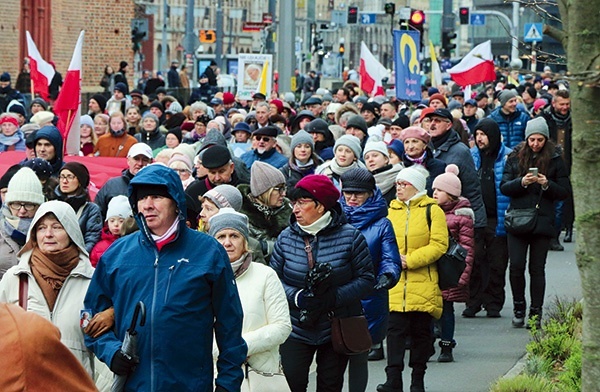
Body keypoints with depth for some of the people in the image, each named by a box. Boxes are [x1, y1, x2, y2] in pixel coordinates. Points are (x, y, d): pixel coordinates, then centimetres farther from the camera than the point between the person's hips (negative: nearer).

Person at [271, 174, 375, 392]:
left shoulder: (350, 236, -8)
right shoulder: (286, 237, -1)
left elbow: (366, 279, -8)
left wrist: (334, 297, -22)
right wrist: (297, 297, -20)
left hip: (337, 329, -1)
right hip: (296, 329, 1)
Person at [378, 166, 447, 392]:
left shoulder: (432, 210, -1)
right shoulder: (392, 210, 11)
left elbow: (439, 245, -8)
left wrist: (410, 260, -15)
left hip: (423, 283, -2)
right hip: (396, 282, 3)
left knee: (421, 331, 6)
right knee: (395, 329, -5)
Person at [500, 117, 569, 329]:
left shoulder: (555, 160, 3)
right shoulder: (515, 157, 6)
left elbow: (564, 192, 4)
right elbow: (504, 187, 3)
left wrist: (547, 184, -15)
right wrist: (521, 182, -16)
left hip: (543, 221, -1)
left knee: (537, 268, 1)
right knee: (516, 266, -5)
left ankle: (536, 313, 9)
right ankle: (519, 309, 12)